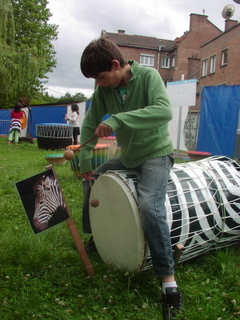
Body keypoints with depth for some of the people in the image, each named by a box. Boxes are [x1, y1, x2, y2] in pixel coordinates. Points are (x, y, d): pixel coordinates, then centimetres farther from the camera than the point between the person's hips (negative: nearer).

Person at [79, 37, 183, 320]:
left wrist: (117, 119, -44)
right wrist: (84, 161, -8)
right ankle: (94, 233, 37)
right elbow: (90, 124, 1)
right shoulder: (104, 88, -4)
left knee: (149, 206, -29)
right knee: (90, 181, 14)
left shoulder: (148, 76, -19)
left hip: (156, 154, -7)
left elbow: (164, 111, -36)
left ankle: (169, 282, -18)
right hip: (127, 157, 7)